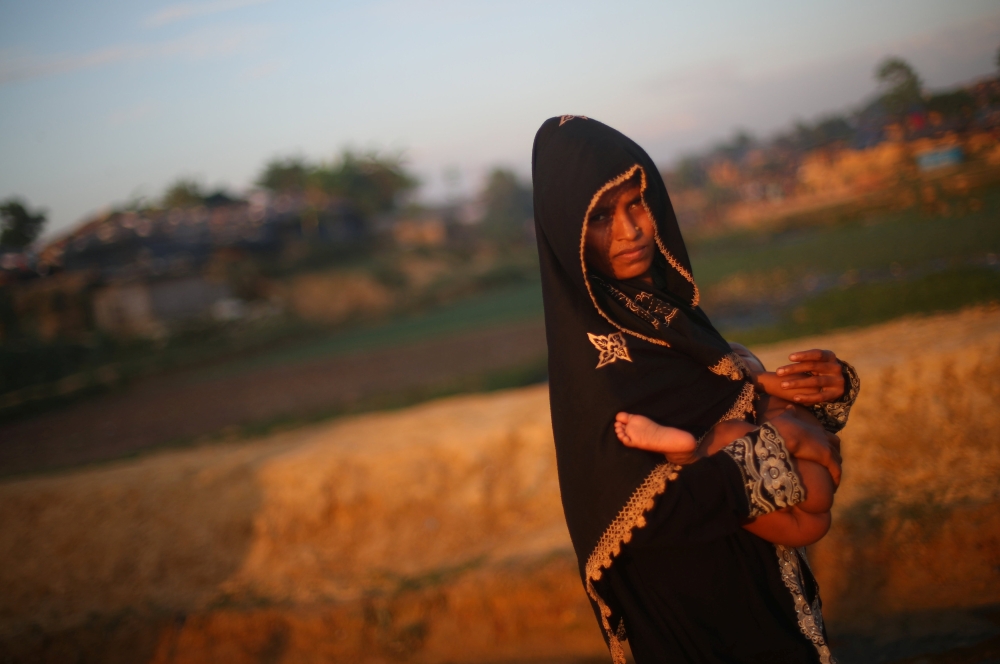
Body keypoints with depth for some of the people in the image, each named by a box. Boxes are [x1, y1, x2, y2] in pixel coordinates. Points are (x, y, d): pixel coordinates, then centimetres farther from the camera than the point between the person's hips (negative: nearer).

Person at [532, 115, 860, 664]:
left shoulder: (665, 310, 1)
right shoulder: (594, 352, -21)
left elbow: (739, 401, 9)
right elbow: (641, 506, -29)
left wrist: (830, 389, -10)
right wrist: (775, 446, -22)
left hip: (754, 576, 7)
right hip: (690, 603, -7)